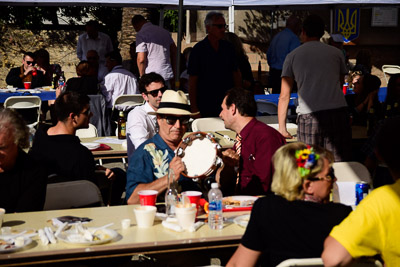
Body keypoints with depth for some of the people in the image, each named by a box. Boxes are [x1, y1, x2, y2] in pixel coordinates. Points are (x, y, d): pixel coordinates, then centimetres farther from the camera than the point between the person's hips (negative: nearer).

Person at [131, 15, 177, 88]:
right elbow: (174, 52, 15)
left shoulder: (140, 34, -6)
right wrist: (174, 75, 19)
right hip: (167, 75, 6)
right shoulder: (164, 31, 14)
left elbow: (141, 59, -13)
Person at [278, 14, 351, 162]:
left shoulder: (292, 56, 14)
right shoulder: (336, 53, 17)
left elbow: (284, 96, 11)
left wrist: (282, 128, 17)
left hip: (309, 116, -1)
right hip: (338, 112, 1)